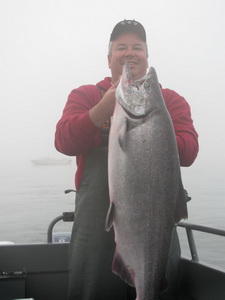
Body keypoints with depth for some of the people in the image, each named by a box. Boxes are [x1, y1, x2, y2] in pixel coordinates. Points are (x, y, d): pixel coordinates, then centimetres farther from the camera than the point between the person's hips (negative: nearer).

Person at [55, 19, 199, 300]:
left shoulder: (171, 99, 10)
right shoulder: (85, 95, 9)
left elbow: (188, 151, -3)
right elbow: (63, 142, -6)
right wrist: (105, 107, -19)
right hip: (97, 221, -1)